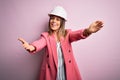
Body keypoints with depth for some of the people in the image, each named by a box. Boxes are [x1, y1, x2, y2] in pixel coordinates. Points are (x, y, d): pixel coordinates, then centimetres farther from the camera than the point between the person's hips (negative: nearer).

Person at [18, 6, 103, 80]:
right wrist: (31, 47, -48)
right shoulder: (45, 36, -1)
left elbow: (77, 35, -20)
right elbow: (40, 43, -23)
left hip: (68, 72, 1)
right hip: (51, 73, 0)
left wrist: (87, 31, -43)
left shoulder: (67, 34, 1)